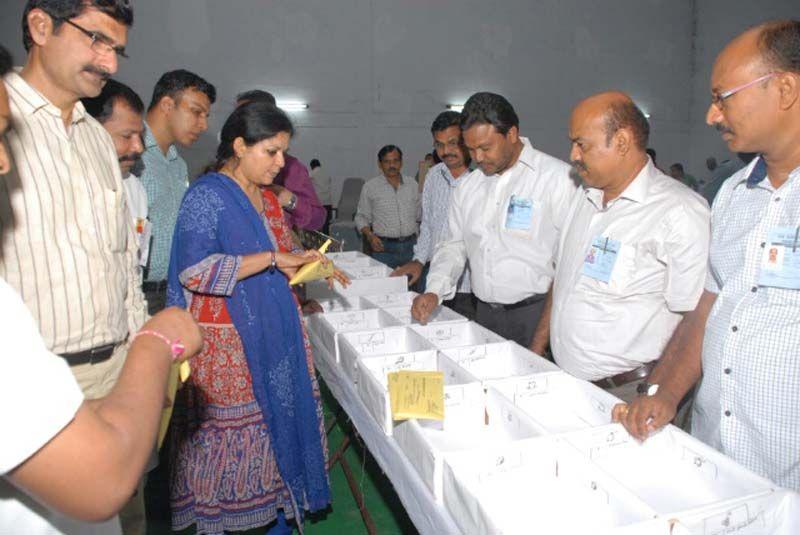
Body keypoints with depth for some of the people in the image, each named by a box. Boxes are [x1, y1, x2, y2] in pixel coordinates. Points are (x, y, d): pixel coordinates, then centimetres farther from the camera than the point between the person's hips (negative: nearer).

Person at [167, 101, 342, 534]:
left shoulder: (266, 197, 14)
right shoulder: (207, 195, -11)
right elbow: (194, 270, -23)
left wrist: (308, 267, 3)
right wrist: (273, 258, -22)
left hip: (274, 333, 7)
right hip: (226, 343, -7)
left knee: (280, 417, 10)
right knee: (228, 431, 3)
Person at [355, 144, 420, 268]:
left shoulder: (412, 184, 12)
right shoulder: (370, 187, 4)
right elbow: (361, 217, 7)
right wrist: (370, 235, -9)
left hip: (411, 246, 2)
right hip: (384, 248, -2)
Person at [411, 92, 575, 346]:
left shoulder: (558, 177, -9)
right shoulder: (467, 186, 10)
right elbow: (454, 245, 14)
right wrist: (434, 292, -2)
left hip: (536, 313, -5)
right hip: (485, 313, 5)